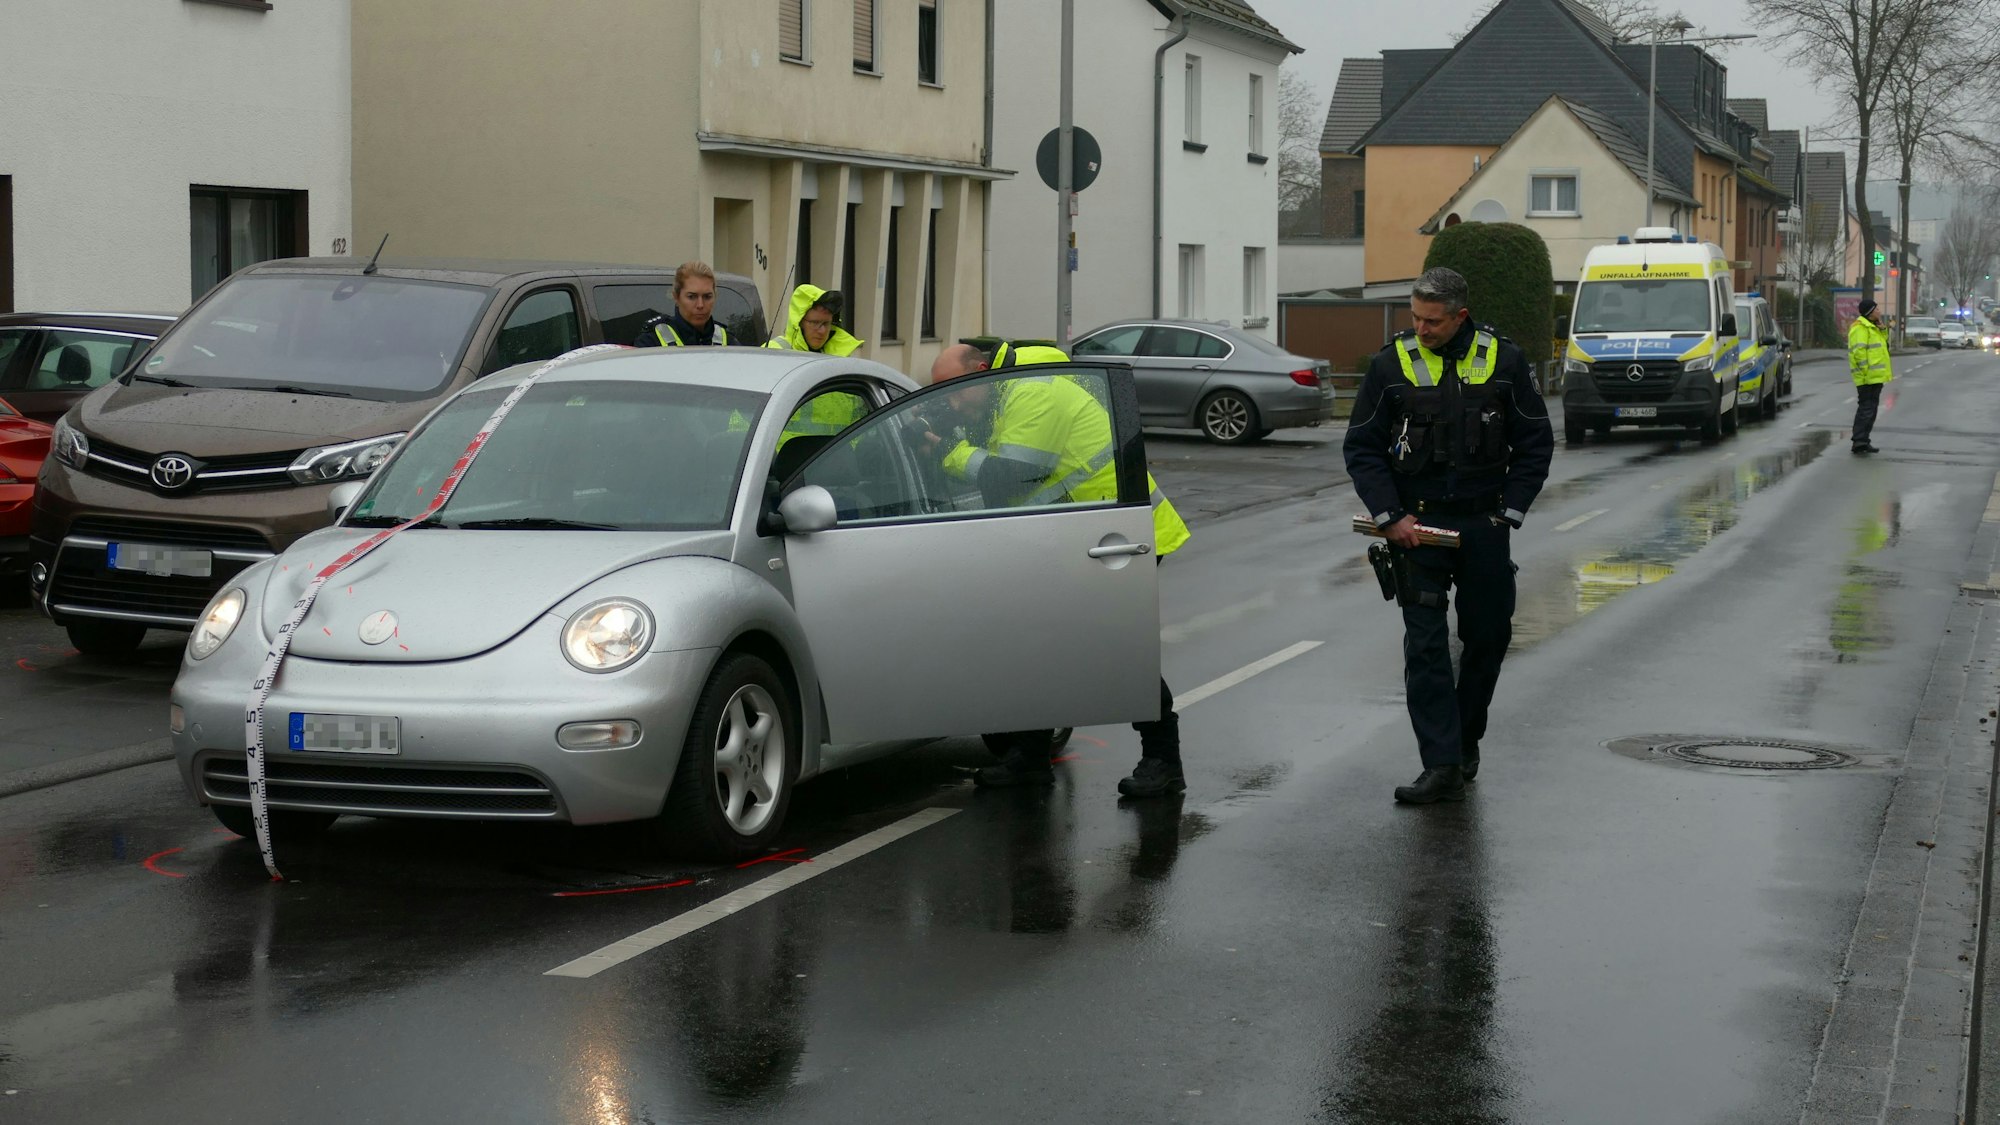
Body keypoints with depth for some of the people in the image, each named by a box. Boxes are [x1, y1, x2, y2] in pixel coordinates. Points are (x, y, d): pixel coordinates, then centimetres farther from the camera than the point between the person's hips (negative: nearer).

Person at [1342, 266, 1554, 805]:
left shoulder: (1502, 360, -1)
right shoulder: (1391, 364, -4)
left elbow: (1536, 443, 6)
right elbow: (1361, 448, 1)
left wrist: (1508, 512, -2)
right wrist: (1390, 517, -8)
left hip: (1484, 524, 2)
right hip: (1416, 523, -2)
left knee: (1489, 635, 9)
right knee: (1425, 645, -8)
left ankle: (1466, 740, 30)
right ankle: (1442, 766, -9)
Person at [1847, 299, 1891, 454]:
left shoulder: (1872, 327, 19)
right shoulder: (1860, 328, -14)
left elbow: (1884, 342, 20)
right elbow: (1859, 351, -21)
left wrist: (1882, 328, 7)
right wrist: (1865, 371, -24)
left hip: (1876, 377, 11)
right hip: (1868, 378, -11)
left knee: (1870, 409, 14)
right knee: (1866, 409, -13)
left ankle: (1862, 442, 20)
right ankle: (1860, 442, -17)